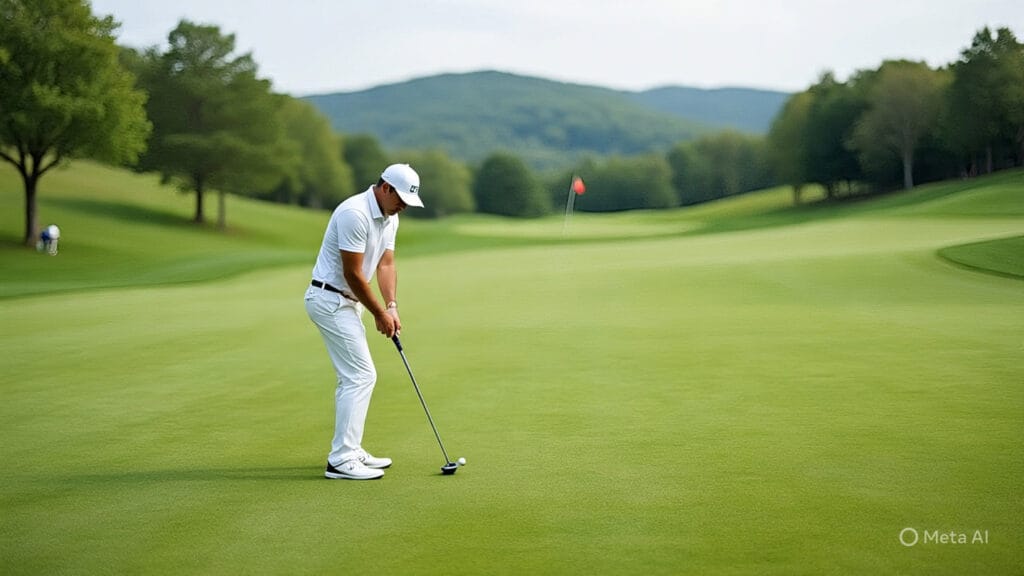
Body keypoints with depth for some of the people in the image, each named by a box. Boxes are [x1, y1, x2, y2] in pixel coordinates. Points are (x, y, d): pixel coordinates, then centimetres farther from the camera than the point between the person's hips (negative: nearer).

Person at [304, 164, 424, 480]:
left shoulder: (389, 218, 7)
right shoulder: (355, 214, -23)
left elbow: (386, 264, 5)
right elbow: (353, 274, -22)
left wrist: (391, 306, -9)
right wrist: (379, 313, -12)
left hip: (347, 301, 10)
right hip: (330, 299, -10)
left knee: (352, 377, 13)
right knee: (361, 375, -12)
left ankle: (349, 450, 21)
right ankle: (341, 460, -10)